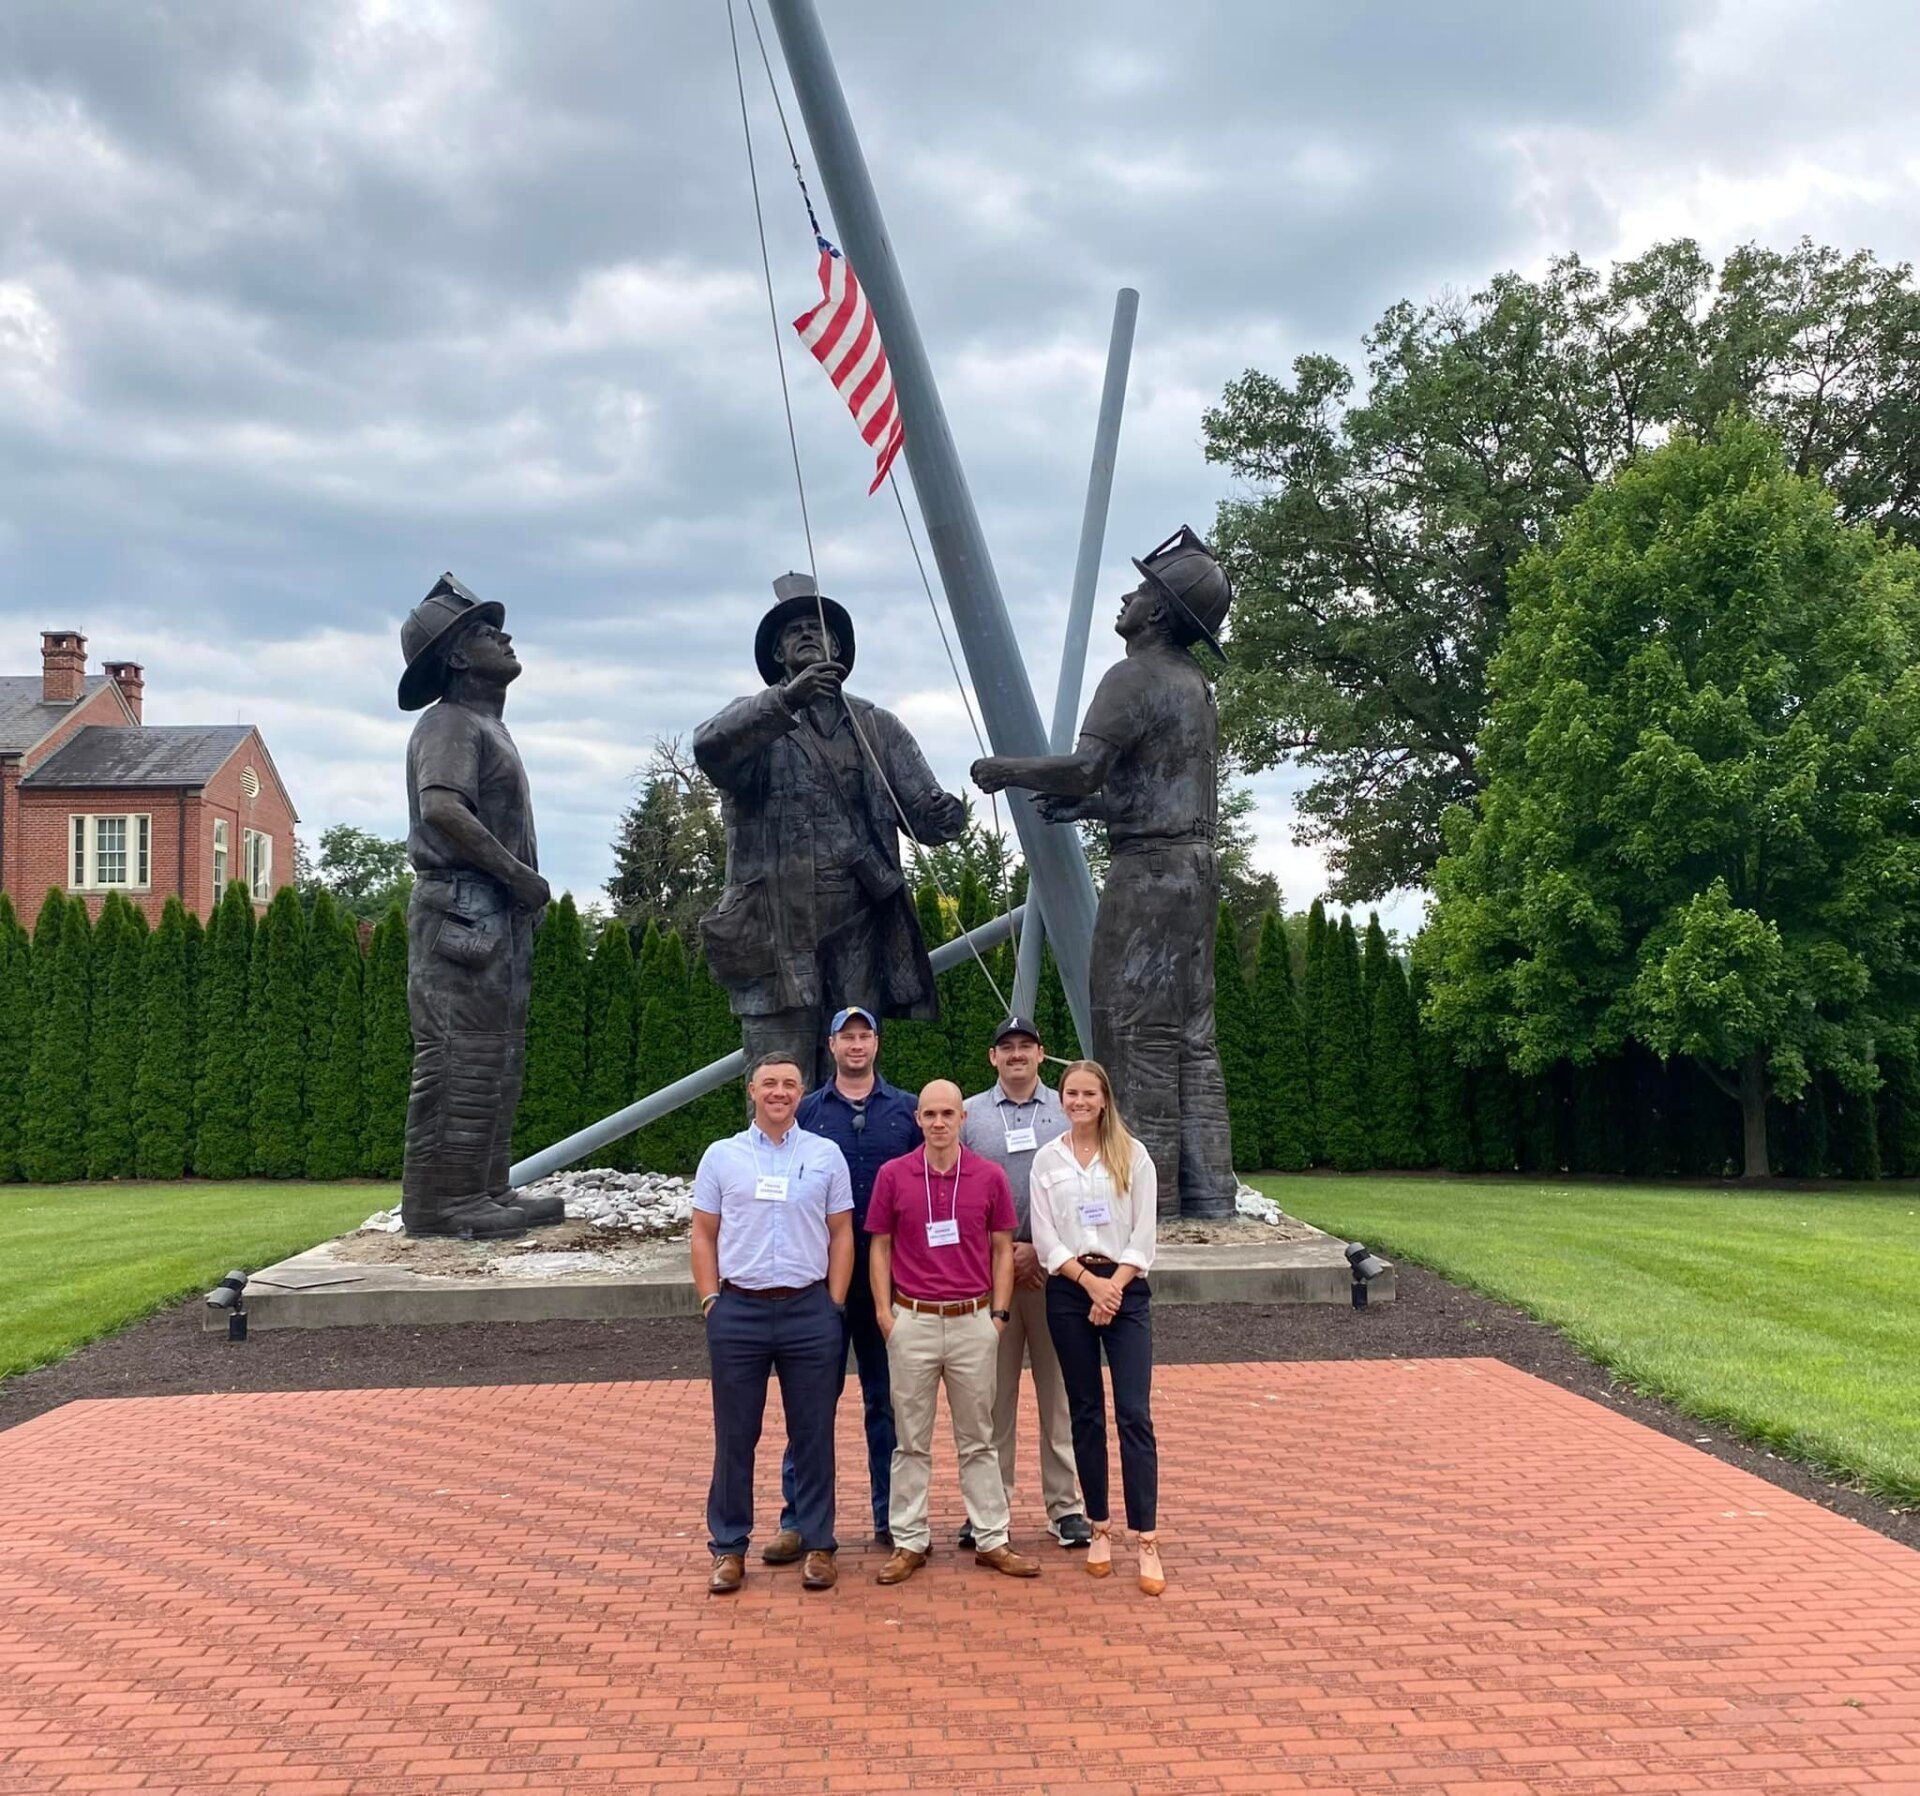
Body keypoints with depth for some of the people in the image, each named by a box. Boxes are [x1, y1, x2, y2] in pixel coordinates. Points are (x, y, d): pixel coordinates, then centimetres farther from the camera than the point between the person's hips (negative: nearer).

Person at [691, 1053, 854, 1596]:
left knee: (813, 1434, 6)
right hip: (738, 1309, 0)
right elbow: (703, 1235, 8)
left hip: (809, 1309, 0)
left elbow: (841, 1235, 6)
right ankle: (728, 1548, 16)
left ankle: (818, 1545, 16)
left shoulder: (826, 1155, 5)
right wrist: (710, 1300, -1)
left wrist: (834, 1306, 0)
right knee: (734, 1436, 6)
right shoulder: (721, 1156, 6)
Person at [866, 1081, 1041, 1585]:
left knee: (978, 1439, 9)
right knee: (911, 1440, 7)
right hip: (912, 1321, 0)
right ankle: (909, 1541, 15)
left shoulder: (990, 1177, 0)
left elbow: (1002, 1250, 6)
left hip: (972, 1321, 1)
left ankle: (992, 1540, 16)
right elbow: (880, 1246, 4)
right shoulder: (893, 1175, -1)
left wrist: (999, 1313, 0)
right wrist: (884, 1311, -3)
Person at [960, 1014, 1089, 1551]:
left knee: (1060, 1391, 2)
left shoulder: (1066, 1113, 8)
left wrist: (1040, 1249, -7)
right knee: (992, 1393, 3)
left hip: (1054, 1266, 0)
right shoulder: (969, 1114, 7)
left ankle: (1065, 1506, 10)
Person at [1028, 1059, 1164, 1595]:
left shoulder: (1133, 1155, 3)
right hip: (1070, 1291, 2)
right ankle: (1100, 1528, 15)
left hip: (1125, 1288, -2)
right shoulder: (1047, 1159, 7)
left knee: (1135, 1414, -8)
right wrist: (1091, 1282, -10)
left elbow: (1143, 1234, 0)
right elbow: (1046, 1239, 2)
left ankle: (1146, 1541, -7)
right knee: (1086, 1413, 6)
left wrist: (1115, 1287, -11)